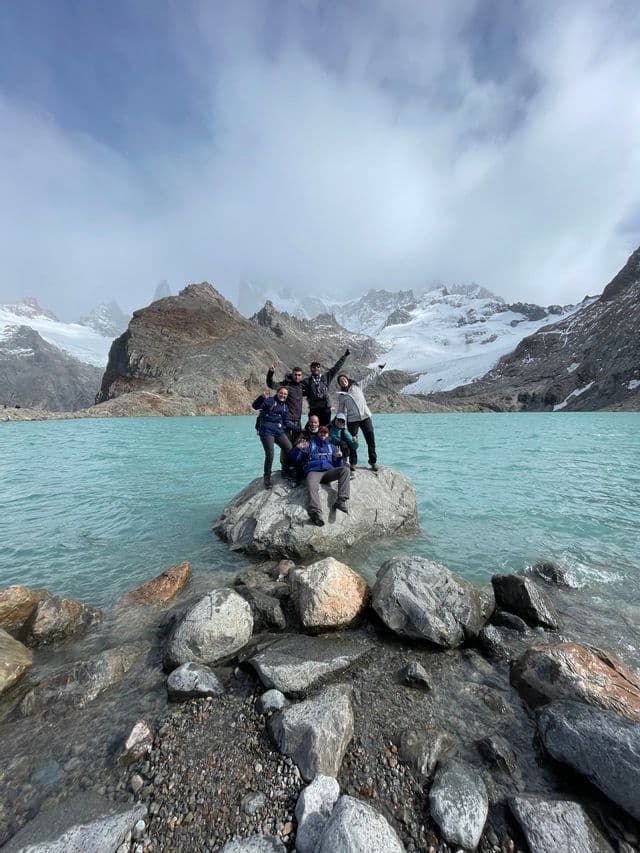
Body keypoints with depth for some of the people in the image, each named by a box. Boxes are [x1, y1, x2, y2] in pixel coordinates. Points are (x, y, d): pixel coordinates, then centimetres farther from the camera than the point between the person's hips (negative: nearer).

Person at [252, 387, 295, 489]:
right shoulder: (269, 400, 0)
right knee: (269, 455, -12)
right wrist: (262, 397, -29)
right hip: (267, 431, -6)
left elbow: (286, 423, 20)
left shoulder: (285, 407, 19)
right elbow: (255, 406, -12)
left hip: (279, 431, 6)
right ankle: (267, 478, 8)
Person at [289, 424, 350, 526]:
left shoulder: (331, 446, 28)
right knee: (312, 487, -36)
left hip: (328, 471, 3)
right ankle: (315, 512, -59)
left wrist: (338, 457, 0)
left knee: (345, 469, -25)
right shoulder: (310, 444, 20)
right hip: (313, 471, -3)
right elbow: (294, 457, 13)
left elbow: (336, 464, 23)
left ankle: (341, 500, -33)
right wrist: (298, 448, -7)